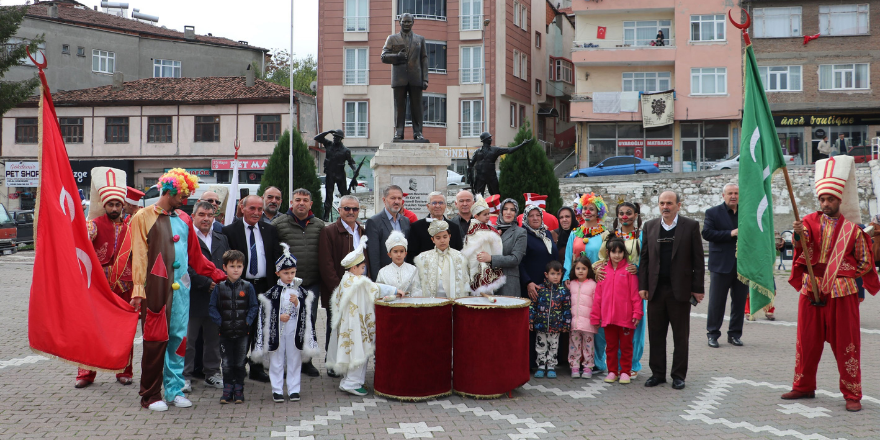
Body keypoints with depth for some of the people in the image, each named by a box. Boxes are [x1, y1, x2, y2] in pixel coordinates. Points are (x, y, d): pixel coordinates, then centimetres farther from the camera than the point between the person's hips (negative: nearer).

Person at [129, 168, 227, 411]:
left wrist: (218, 275, 17)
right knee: (155, 340, -2)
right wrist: (138, 289, -10)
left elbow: (195, 255, 22)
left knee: (178, 338, 6)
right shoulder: (144, 217, 1)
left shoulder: (184, 219, 16)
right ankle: (150, 395, 7)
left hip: (180, 286, 5)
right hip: (156, 286, -5)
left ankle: (174, 389, 16)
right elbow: (139, 255, -3)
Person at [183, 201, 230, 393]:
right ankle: (185, 376, 13)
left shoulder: (222, 239, 15)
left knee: (214, 338, 13)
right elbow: (185, 269, -12)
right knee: (187, 339, 3)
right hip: (193, 297, -5)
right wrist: (207, 284, -16)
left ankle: (212, 373, 24)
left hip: (216, 298, 5)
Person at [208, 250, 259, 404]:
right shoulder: (219, 287, 1)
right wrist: (220, 322, -9)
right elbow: (212, 307, 3)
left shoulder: (247, 287, 0)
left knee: (240, 364, 7)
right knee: (227, 364, 6)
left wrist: (248, 321, -10)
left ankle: (239, 391, 18)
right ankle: (227, 391, 17)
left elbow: (254, 306, 3)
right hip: (225, 333, 0)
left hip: (242, 333, 0)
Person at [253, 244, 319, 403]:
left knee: (294, 360, 7)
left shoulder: (300, 291, 4)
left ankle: (293, 389, 17)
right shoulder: (273, 292, -2)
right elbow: (266, 313, -2)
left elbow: (306, 313, 1)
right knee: (276, 361, 5)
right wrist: (279, 317, -16)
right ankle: (277, 390, 15)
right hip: (277, 331, -1)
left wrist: (297, 303, -15)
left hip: (294, 330, 1)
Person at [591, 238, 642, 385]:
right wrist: (595, 315, 7)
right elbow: (598, 294, 7)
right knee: (610, 345, 12)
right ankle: (612, 371, 23)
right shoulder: (603, 270, 5)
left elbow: (635, 293, -5)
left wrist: (637, 312, -9)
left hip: (626, 317, -3)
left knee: (626, 345, 8)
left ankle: (625, 371, 20)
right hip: (608, 316, 3)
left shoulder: (629, 270, -4)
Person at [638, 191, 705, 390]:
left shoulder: (691, 226, 0)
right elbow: (644, 258, 9)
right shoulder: (650, 226, 8)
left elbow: (698, 260, 0)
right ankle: (658, 373, 18)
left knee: (681, 336, 6)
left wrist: (698, 288, -4)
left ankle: (679, 375, 17)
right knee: (656, 334, 7)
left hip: (680, 290, -2)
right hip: (656, 289, 3)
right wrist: (642, 286, 3)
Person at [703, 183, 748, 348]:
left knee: (740, 302, 8)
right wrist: (731, 233, -17)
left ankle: (734, 334, 19)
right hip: (721, 265, -3)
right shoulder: (713, 213, 1)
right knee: (716, 302, 1)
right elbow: (706, 233, -11)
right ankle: (712, 334, 11)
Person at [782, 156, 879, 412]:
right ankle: (804, 387, 22)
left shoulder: (852, 228, 1)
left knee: (846, 343, 2)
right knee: (807, 340, 9)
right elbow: (802, 240, -19)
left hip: (842, 292, -2)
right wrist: (798, 234, -40)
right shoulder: (810, 221, 3)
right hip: (811, 290, 2)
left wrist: (841, 269, 0)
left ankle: (852, 394, 12)